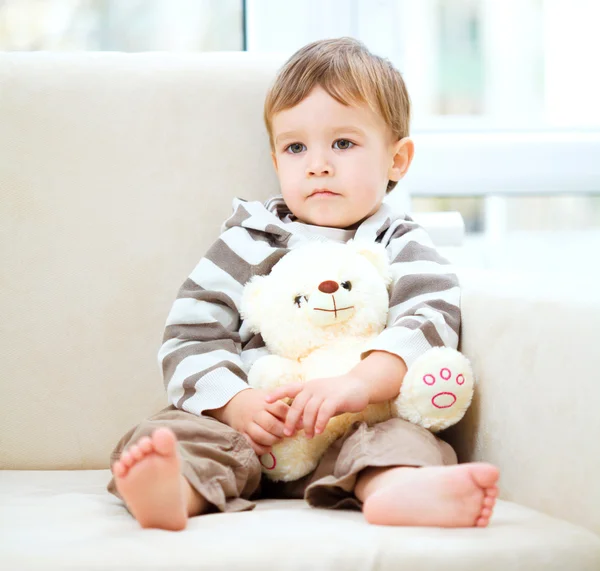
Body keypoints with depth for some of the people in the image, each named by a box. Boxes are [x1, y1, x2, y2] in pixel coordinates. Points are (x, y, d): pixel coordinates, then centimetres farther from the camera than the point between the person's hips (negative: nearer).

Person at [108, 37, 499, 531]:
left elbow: (431, 320, -8)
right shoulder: (247, 241, 15)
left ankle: (397, 490, -63)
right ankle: (173, 491, -58)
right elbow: (190, 336, 8)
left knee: (403, 437, -31)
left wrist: (360, 383, -27)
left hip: (352, 434, -1)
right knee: (179, 431, -27)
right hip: (245, 427, 1)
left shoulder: (402, 249, 12)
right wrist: (236, 403, -13)